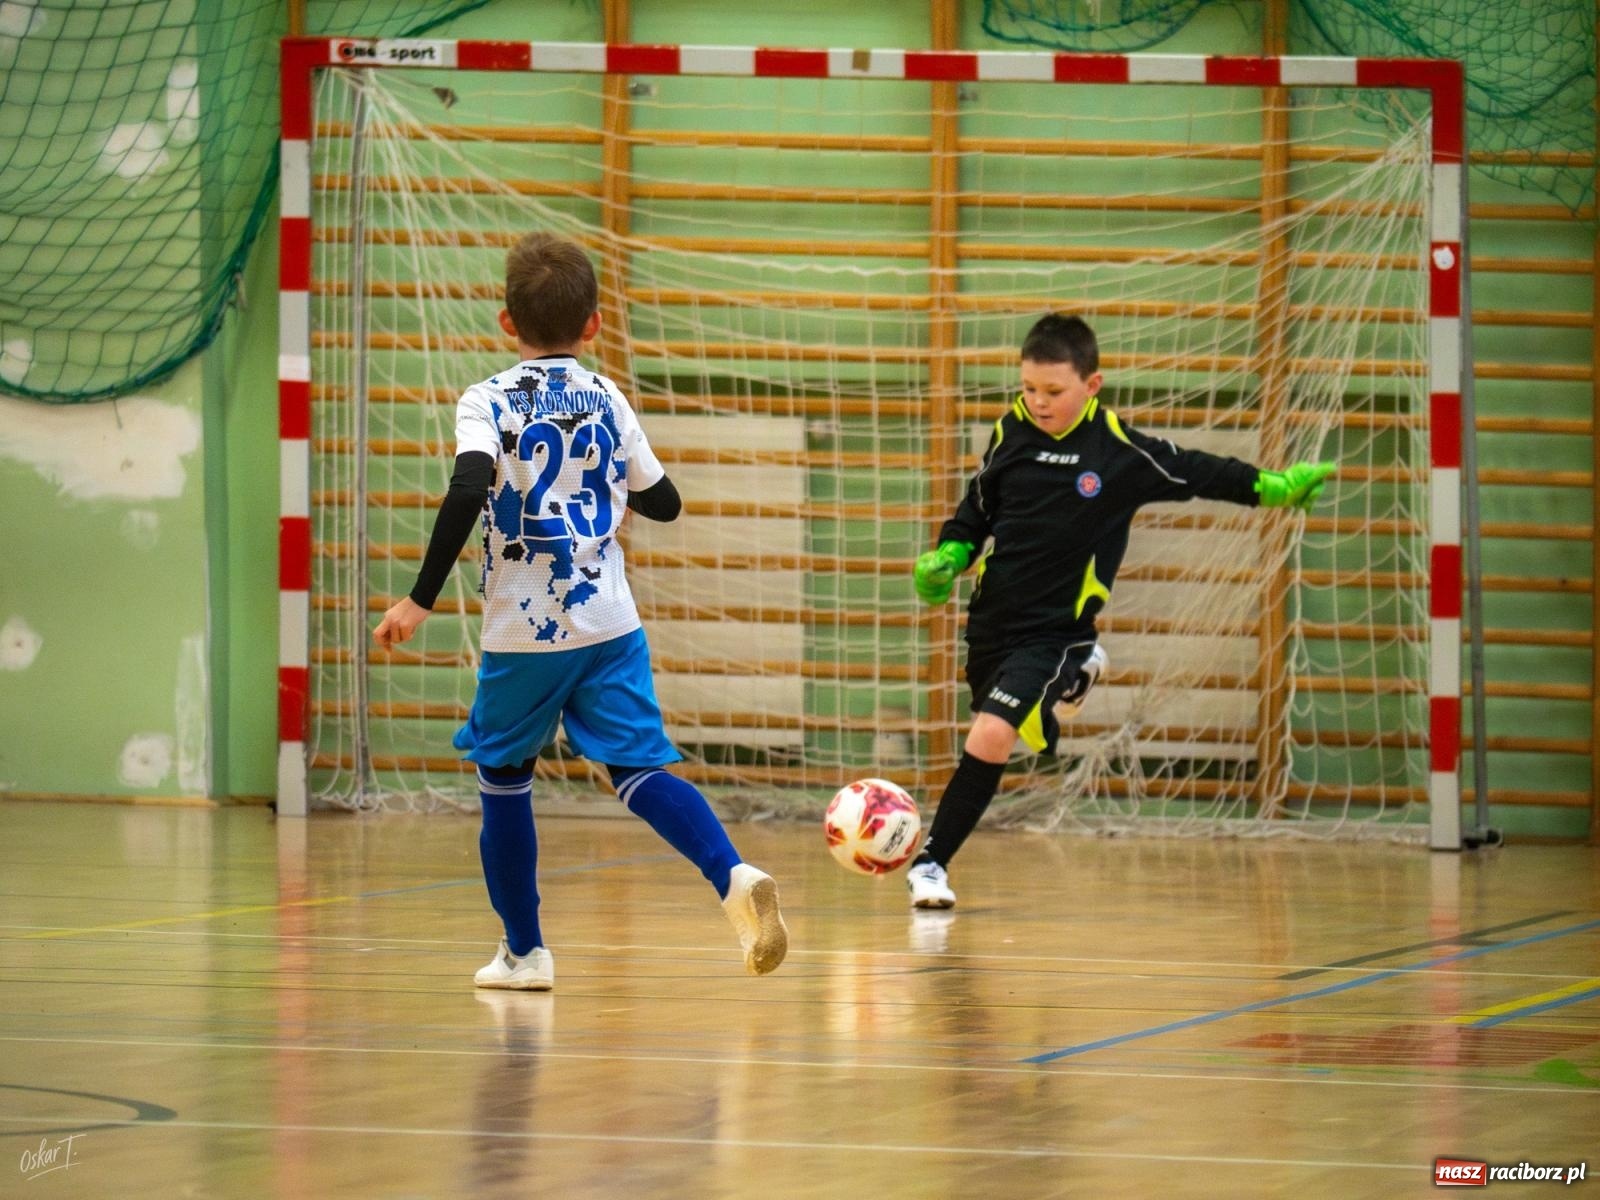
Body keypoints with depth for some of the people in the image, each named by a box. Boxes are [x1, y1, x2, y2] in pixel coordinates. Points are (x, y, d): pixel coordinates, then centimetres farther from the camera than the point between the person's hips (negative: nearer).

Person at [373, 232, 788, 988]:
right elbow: (664, 503, 16)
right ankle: (734, 878, -30)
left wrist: (421, 600, -21)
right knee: (641, 770, -4)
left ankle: (524, 950, 20)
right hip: (608, 626, 2)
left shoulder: (489, 402, -5)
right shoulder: (608, 400, 7)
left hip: (522, 634, -2)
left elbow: (469, 490, -22)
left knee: (504, 778, 16)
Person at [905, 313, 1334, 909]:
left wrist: (1273, 485, 6)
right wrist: (947, 557, -3)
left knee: (991, 735, -22)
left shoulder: (1121, 451, -10)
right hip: (992, 614, 5)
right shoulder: (1011, 430, -2)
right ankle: (1073, 676, 53)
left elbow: (1197, 473, 5)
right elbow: (978, 506, 13)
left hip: (1054, 627, -5)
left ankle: (932, 862, -12)